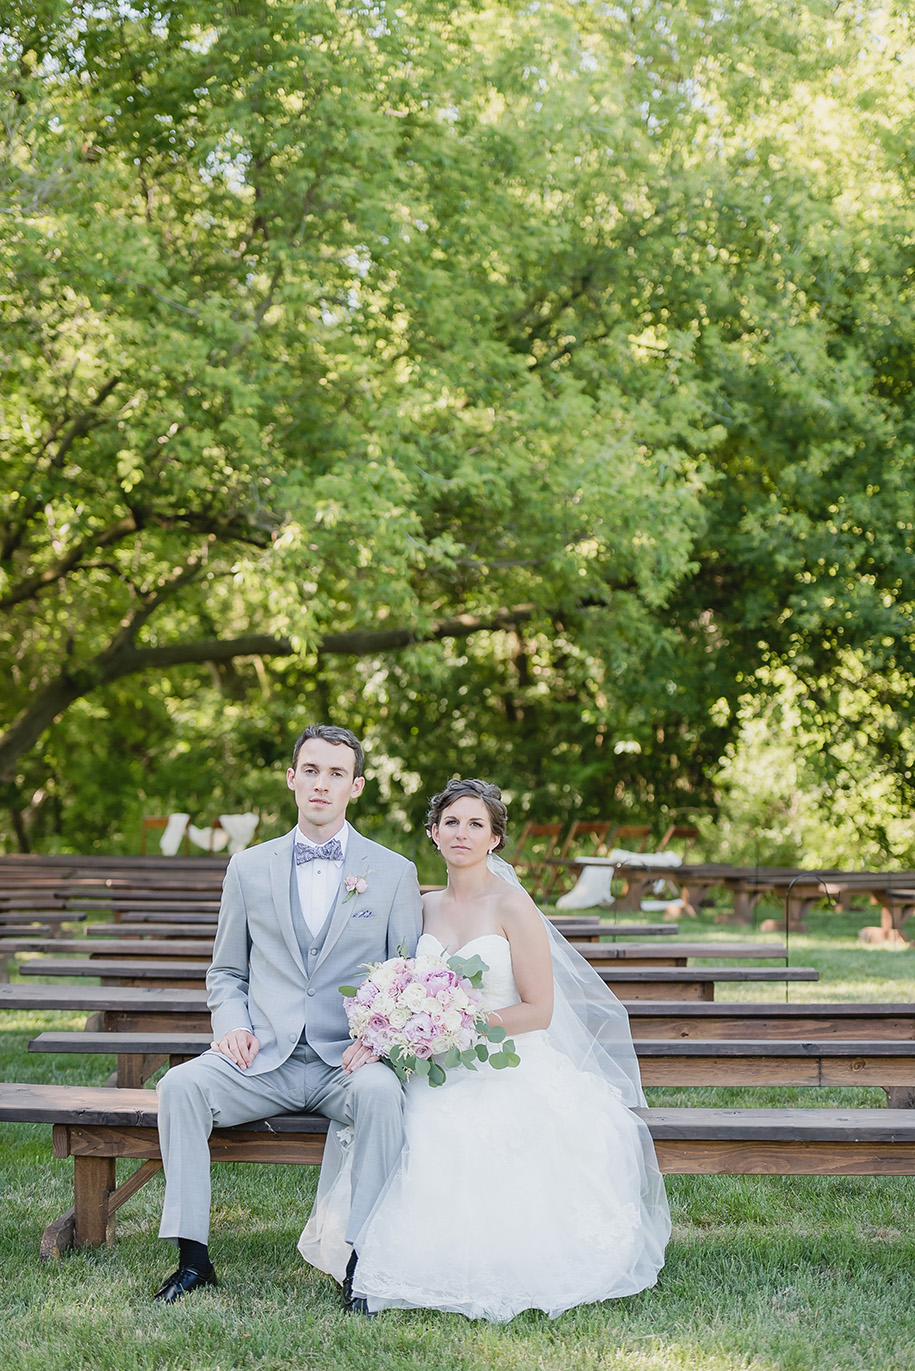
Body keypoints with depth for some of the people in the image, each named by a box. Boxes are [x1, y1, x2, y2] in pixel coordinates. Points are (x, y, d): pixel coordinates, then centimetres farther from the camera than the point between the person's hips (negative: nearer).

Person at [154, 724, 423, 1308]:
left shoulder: (394, 873, 6)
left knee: (382, 1094, -35)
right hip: (264, 1059, 2)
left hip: (346, 1061, -2)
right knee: (180, 1084, -26)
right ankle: (193, 1255, -17)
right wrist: (233, 1027, -3)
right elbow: (226, 972, 18)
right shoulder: (249, 868, 12)